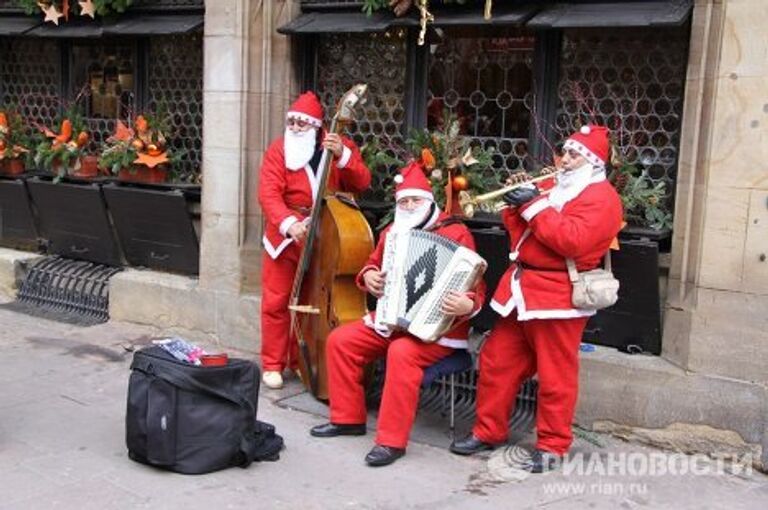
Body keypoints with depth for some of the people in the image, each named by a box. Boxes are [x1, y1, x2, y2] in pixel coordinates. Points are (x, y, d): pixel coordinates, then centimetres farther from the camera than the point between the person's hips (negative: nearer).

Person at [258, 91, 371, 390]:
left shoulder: (338, 145, 1)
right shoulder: (279, 150, -4)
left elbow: (362, 183, -11)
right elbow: (269, 194, -16)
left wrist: (342, 155, -26)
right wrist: (289, 224, -32)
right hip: (286, 236, -1)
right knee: (277, 301, 2)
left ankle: (302, 362, 26)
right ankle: (273, 364, 15)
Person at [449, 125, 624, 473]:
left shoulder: (601, 197, -6)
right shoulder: (556, 188, 21)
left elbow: (573, 241, -23)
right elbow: (523, 234, 21)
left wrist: (533, 206, -18)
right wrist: (515, 206, 3)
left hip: (556, 297, -9)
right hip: (522, 290, 9)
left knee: (555, 377, 0)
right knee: (496, 362, 11)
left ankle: (552, 446, 12)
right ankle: (488, 431, 23)